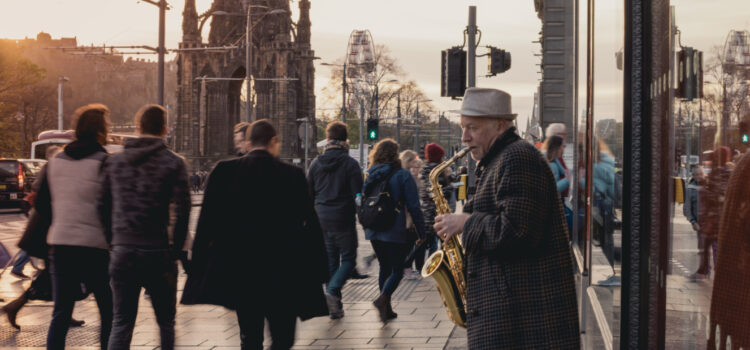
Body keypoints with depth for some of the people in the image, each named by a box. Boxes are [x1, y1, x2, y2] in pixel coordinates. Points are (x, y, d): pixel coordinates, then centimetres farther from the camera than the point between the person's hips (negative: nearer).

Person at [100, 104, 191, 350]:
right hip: (158, 253, -3)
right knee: (166, 322, 11)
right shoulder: (173, 163, -5)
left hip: (123, 252, 3)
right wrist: (175, 249, -3)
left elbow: (104, 206, 6)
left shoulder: (114, 162, 7)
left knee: (122, 322, 7)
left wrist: (115, 240, 12)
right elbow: (183, 210, -11)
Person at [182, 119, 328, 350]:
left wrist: (199, 268, 3)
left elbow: (207, 222, -3)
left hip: (240, 274, 2)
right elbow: (310, 226, -6)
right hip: (282, 275, -2)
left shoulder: (224, 172, -3)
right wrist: (318, 270, 2)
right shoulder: (292, 176, -8)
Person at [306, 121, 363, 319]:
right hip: (344, 219, -4)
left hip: (322, 219, 5)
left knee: (330, 259, 14)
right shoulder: (350, 163, -9)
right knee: (348, 259, 6)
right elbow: (358, 194, -10)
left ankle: (335, 306, 14)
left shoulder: (316, 164, 5)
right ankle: (332, 291, -19)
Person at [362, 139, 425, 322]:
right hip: (396, 232, -5)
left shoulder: (371, 175, 7)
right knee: (397, 270, 2)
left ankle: (386, 308, 17)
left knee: (384, 268, 17)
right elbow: (413, 207, -10)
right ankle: (382, 299, -22)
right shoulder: (403, 176, -8)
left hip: (374, 232, 5)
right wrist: (422, 233, -5)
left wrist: (366, 226, 23)